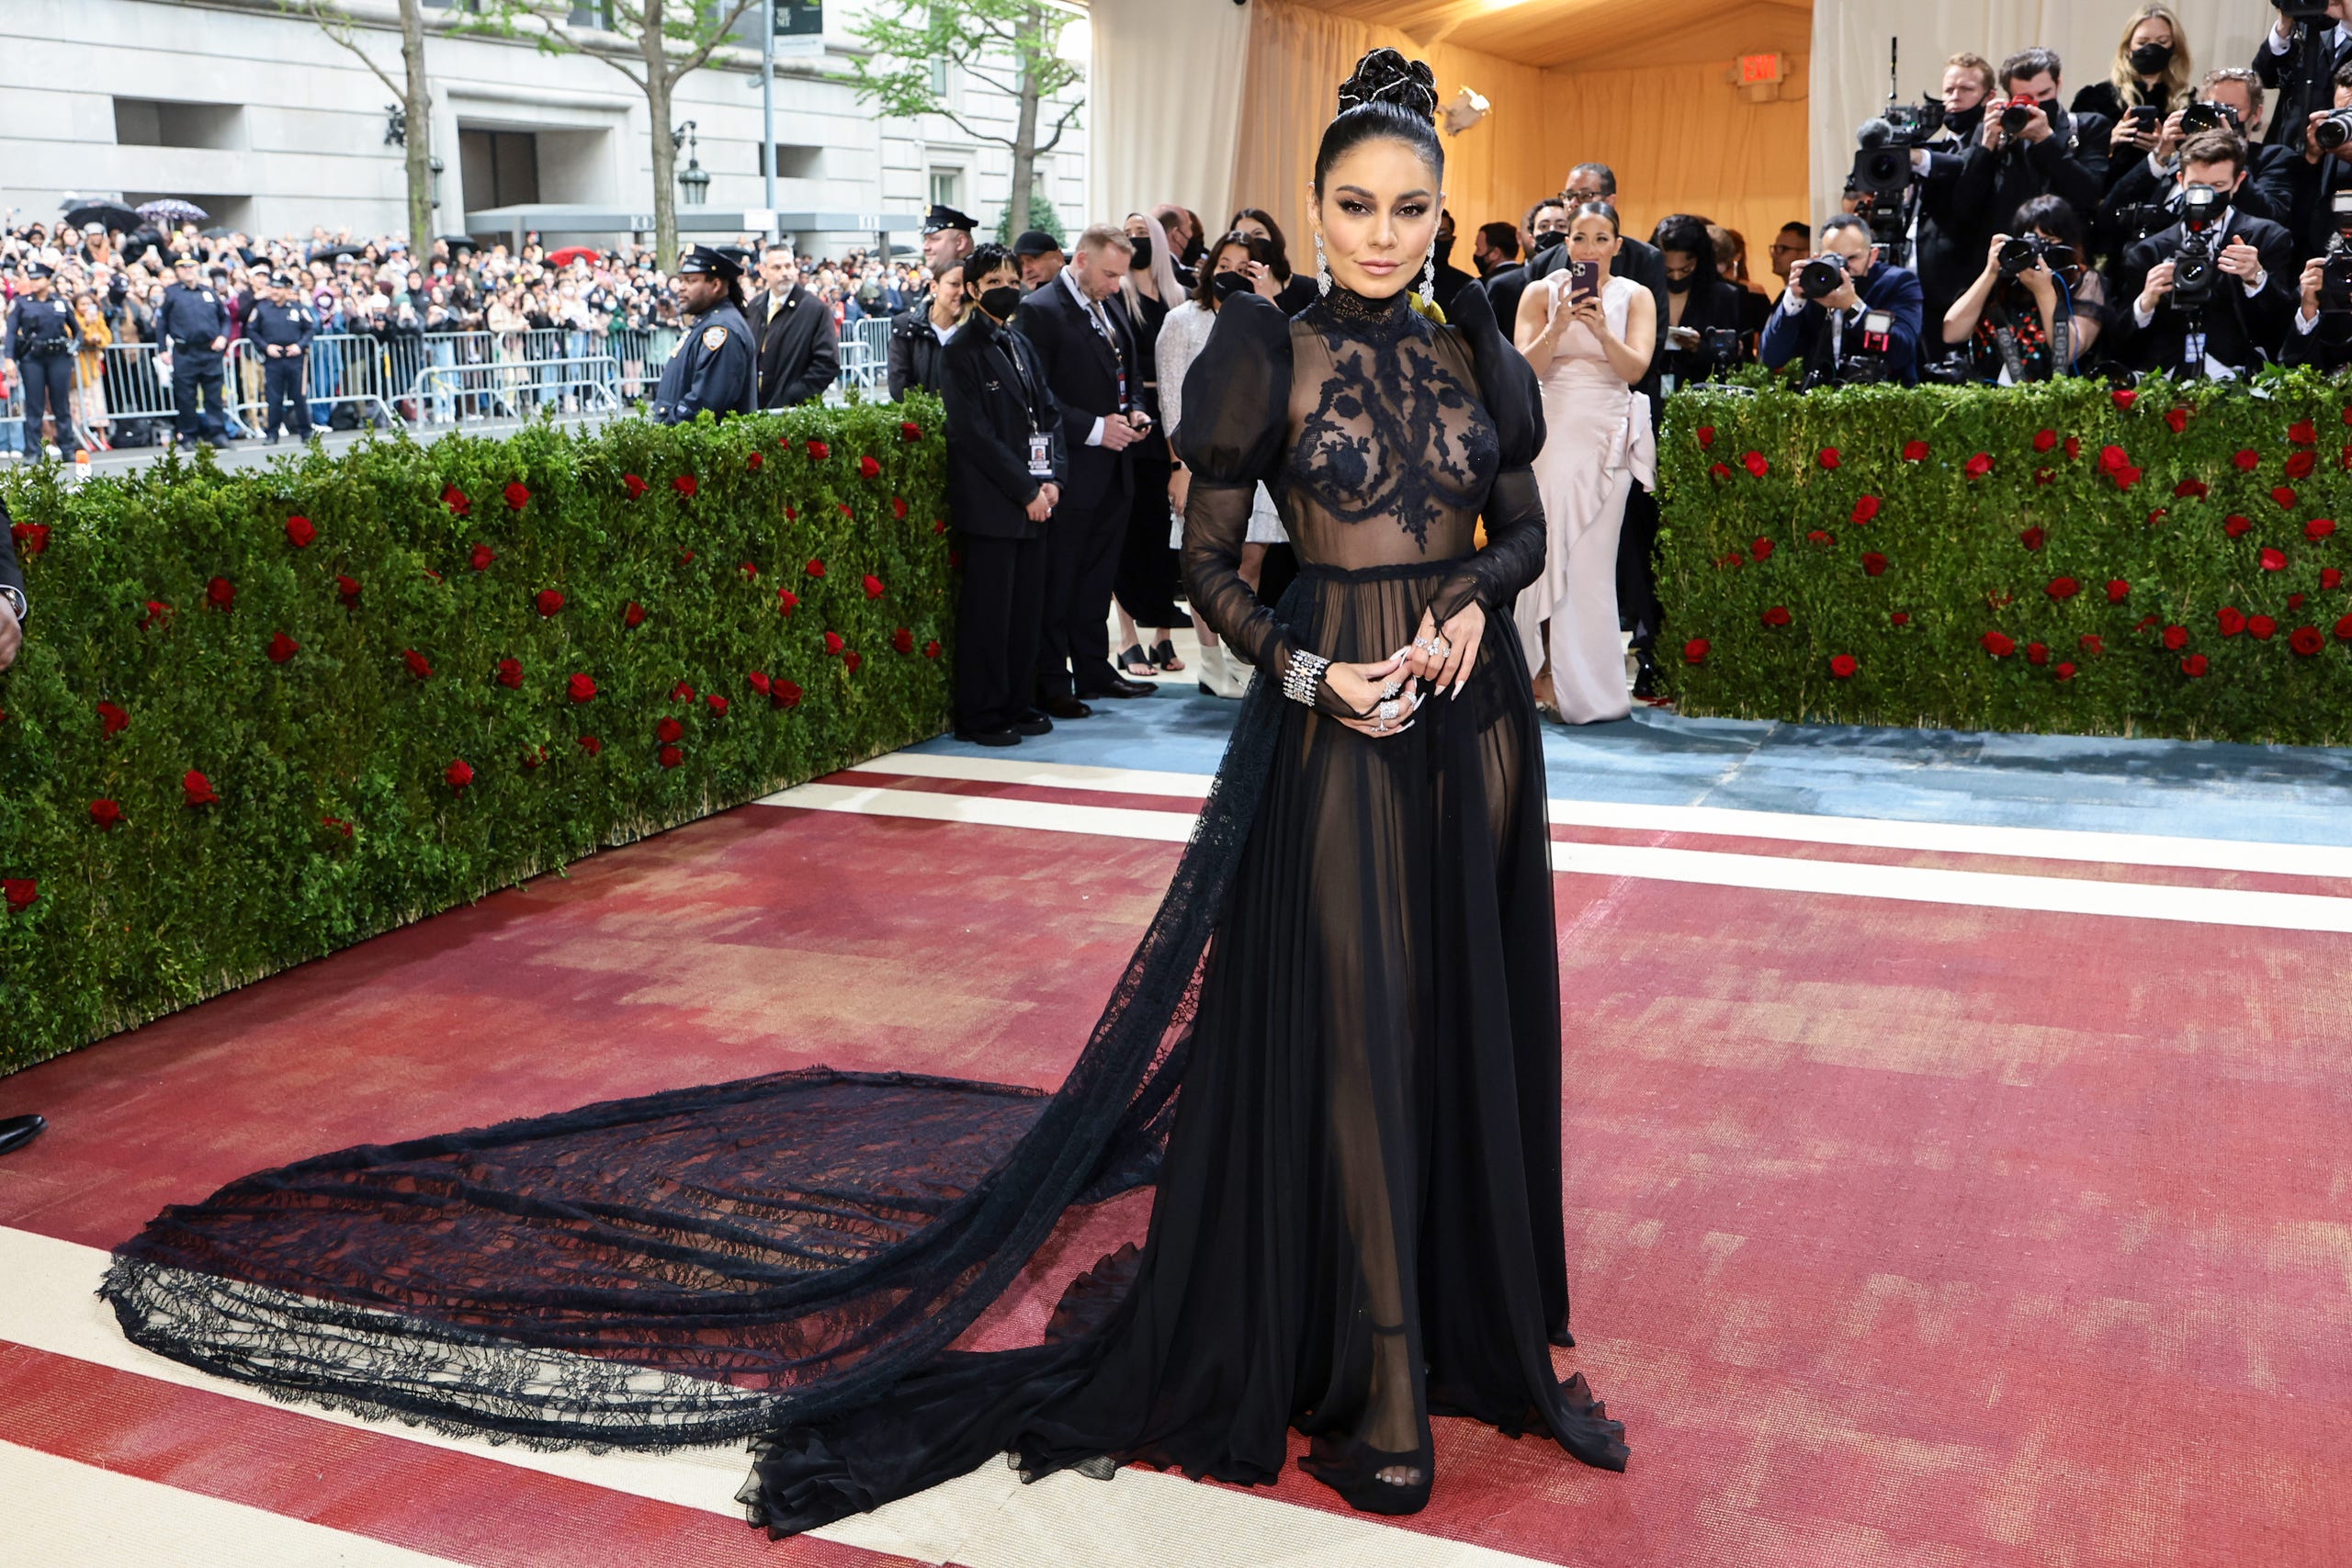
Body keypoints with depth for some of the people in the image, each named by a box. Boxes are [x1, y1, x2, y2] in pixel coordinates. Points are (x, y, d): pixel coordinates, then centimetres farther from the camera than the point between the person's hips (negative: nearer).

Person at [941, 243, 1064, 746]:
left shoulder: (1020, 344, 16)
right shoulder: (961, 350, -6)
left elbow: (1049, 413, 15)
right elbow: (974, 434, -12)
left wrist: (1052, 478, -1)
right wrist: (1025, 490, -13)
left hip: (1033, 501, 7)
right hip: (989, 503, -7)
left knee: (1027, 608, 9)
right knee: (987, 610, -3)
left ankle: (1015, 704, 19)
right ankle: (980, 716, 5)